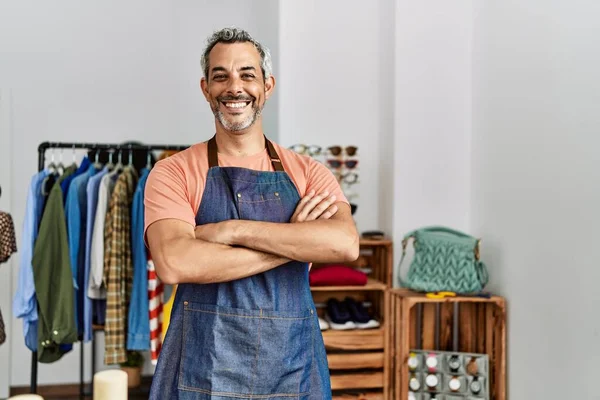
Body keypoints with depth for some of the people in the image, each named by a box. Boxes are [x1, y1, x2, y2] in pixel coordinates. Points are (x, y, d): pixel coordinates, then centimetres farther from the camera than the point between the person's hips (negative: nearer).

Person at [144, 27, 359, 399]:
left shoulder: (309, 173, 3)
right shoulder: (173, 172, -2)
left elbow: (345, 243, -15)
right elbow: (174, 264, -19)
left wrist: (234, 230, -18)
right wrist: (295, 241, -14)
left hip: (293, 368, 2)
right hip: (201, 369, -1)